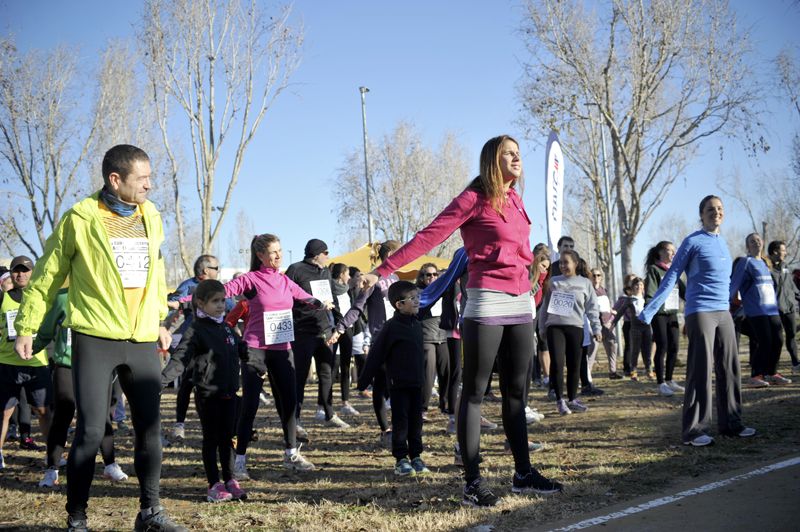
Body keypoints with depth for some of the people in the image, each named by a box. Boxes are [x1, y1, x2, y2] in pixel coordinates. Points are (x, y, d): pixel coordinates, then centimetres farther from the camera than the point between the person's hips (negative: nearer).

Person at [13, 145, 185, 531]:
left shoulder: (150, 216, 9)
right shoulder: (81, 218, -6)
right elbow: (47, 275, 0)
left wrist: (159, 319, 25)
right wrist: (26, 327, 0)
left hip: (142, 340, 5)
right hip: (95, 339, -5)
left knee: (150, 429, 7)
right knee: (91, 431, -6)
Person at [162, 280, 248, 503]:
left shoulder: (226, 328, 12)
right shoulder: (196, 331, -10)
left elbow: (241, 348, 28)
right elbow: (180, 358, -20)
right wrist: (162, 380, -31)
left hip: (229, 392, 6)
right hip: (207, 394, -6)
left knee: (227, 438, 12)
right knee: (211, 439, 3)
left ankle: (230, 481, 20)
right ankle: (214, 485, 10)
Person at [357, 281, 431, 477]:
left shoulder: (417, 325, 8)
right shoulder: (391, 327, -13)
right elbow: (376, 354, -11)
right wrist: (364, 380, -9)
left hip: (417, 383, 6)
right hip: (398, 383, -6)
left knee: (416, 420, 10)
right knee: (400, 421, 0)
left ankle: (416, 456, 19)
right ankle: (401, 459, 8)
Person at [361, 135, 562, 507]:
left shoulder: (514, 198, 14)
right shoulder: (474, 198, -7)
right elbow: (428, 237, -12)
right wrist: (382, 271, -15)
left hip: (521, 302, 7)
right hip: (487, 302, -7)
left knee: (516, 391, 11)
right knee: (474, 392, -2)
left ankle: (523, 474, 19)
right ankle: (473, 483, 1)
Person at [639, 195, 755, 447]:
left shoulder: (722, 242, 14)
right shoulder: (692, 242, -6)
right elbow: (670, 278, -9)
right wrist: (649, 312, -14)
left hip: (724, 313, 7)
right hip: (700, 313, -7)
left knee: (730, 369, 9)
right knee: (701, 372, -7)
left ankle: (730, 423, 18)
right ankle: (693, 431, -2)